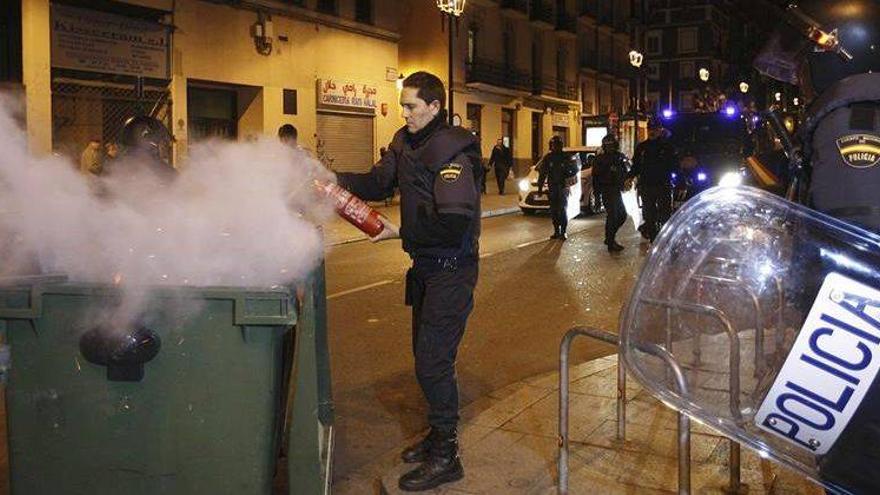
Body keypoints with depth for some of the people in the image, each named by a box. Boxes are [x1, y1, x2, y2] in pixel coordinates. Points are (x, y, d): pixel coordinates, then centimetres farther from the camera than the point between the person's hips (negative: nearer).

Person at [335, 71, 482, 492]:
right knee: (426, 354, 18)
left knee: (432, 360, -7)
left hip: (451, 269, -9)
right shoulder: (405, 143, 7)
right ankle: (438, 436, 34)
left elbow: (454, 220, -29)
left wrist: (409, 232, -17)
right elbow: (378, 182, 9)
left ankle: (445, 457, 6)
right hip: (425, 265, 9)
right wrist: (336, 180, -7)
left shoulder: (451, 151, -21)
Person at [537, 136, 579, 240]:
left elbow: (575, 169, 9)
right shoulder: (548, 158, 5)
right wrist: (540, 187, 3)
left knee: (563, 210, -8)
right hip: (552, 187, 3)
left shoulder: (566, 157, -1)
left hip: (563, 187, -3)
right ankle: (556, 231, 16)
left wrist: (567, 177, -7)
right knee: (554, 211, 6)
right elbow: (542, 174, 7)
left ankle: (563, 232, -2)